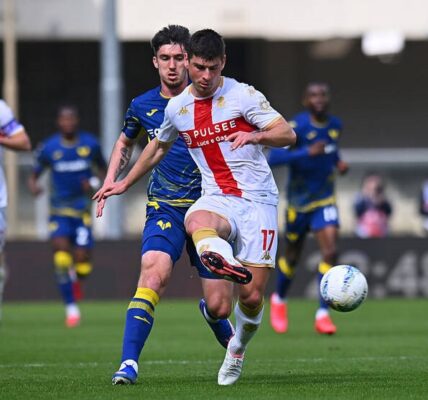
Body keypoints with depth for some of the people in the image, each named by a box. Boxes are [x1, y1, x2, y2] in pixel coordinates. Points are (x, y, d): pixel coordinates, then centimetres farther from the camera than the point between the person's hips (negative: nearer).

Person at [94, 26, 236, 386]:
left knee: (219, 306, -1)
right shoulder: (143, 106, 4)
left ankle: (218, 323, 39)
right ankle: (129, 362, -27)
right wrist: (111, 179, 13)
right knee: (154, 273, -27)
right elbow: (125, 143, 25)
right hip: (165, 208, 1)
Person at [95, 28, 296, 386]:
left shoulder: (243, 96, -3)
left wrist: (254, 135, -27)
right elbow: (159, 146, 30)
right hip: (217, 199, 2)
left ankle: (238, 348, 27)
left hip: (258, 199, -2)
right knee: (196, 221, -39)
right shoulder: (177, 108, 10)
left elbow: (288, 134, -6)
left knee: (252, 298, -6)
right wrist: (124, 184, 36)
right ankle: (222, 259, -73)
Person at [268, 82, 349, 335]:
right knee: (293, 257, 12)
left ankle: (323, 314, -11)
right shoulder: (296, 127, -18)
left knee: (331, 252, -16)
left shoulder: (336, 125, 0)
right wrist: (307, 153, -38)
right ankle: (279, 299, 41)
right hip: (298, 202, -3)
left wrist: (338, 162, 3)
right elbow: (273, 158, -29)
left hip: (325, 200, 3)